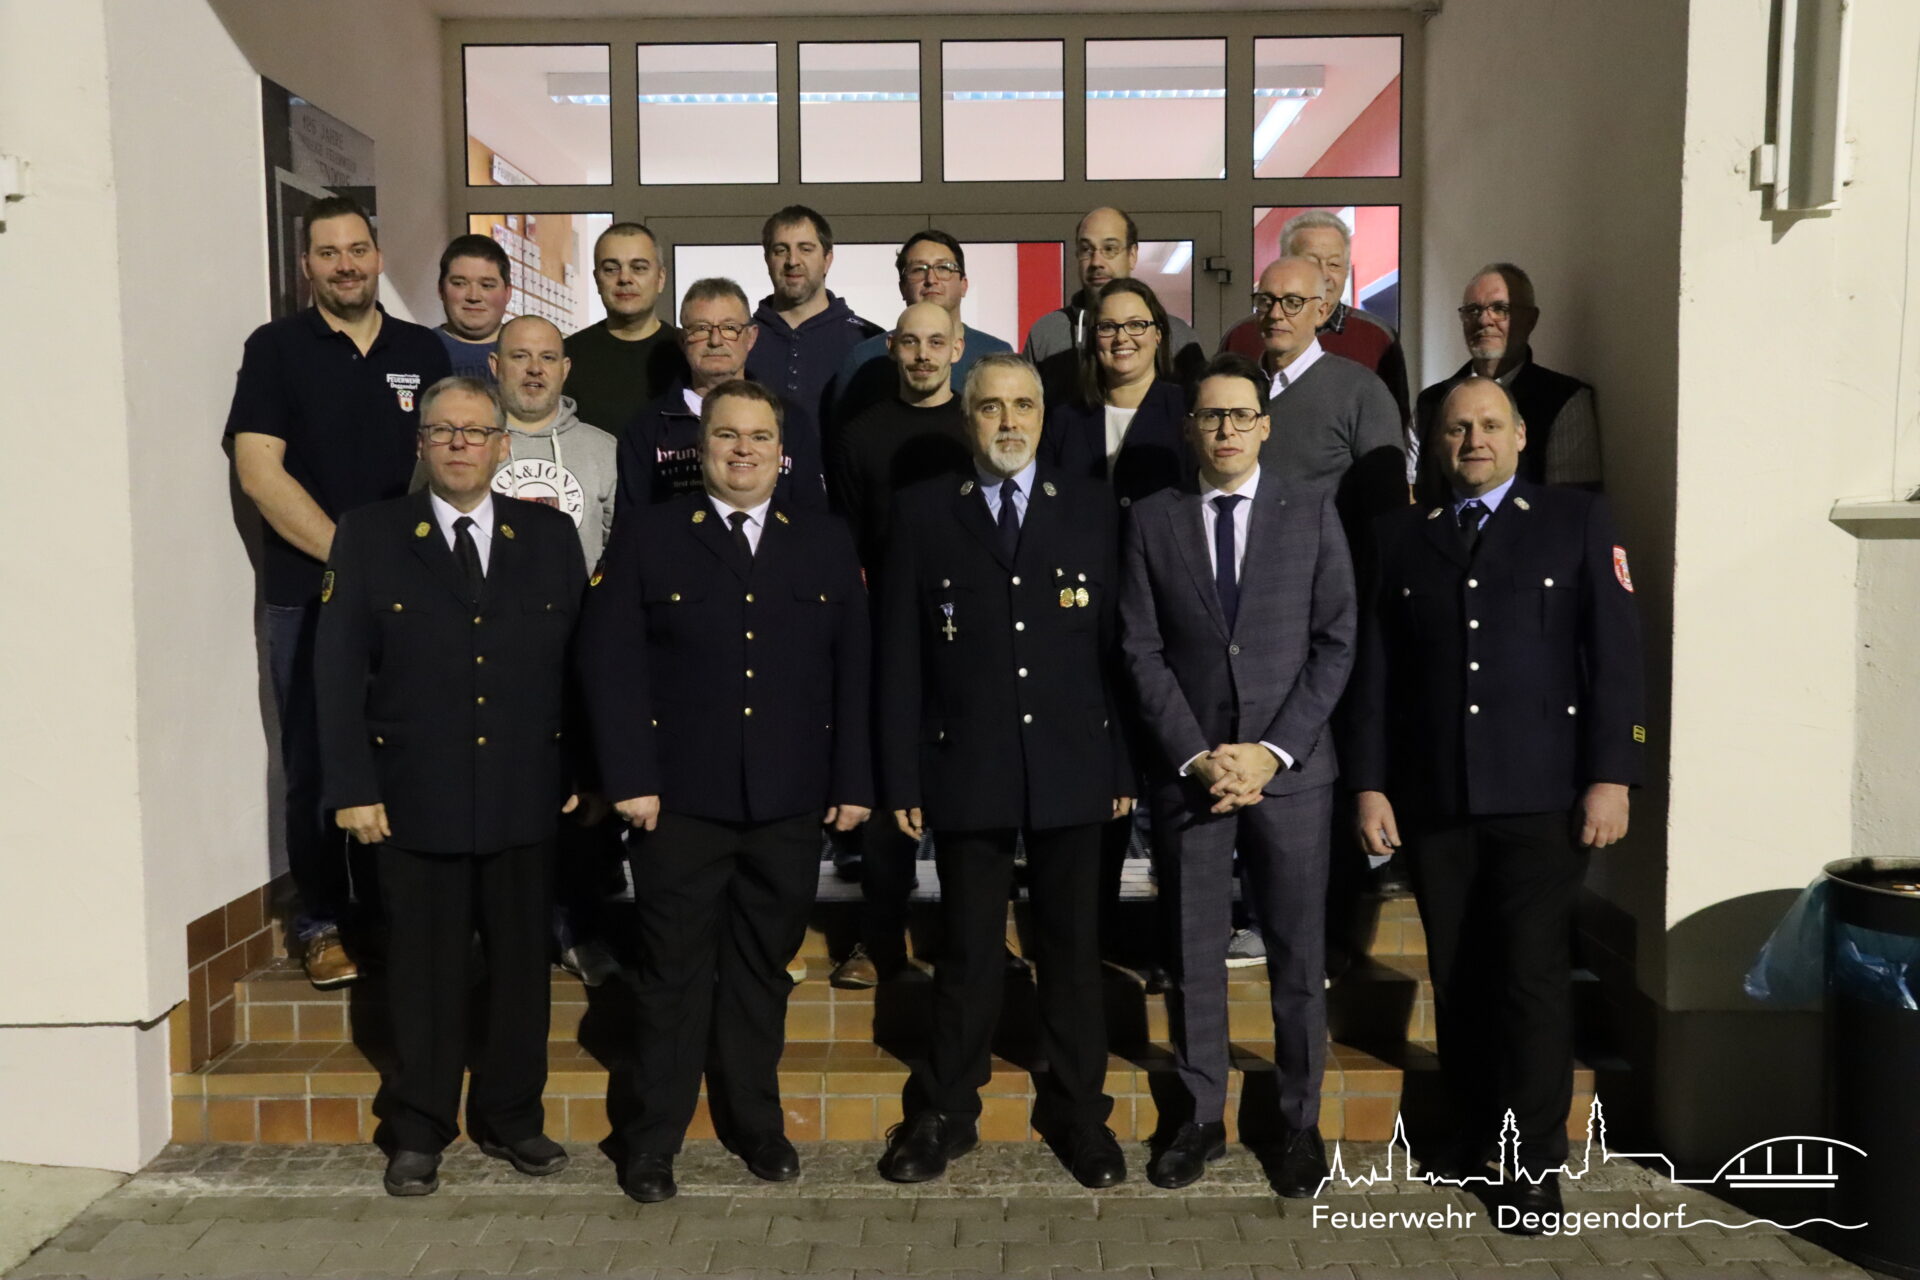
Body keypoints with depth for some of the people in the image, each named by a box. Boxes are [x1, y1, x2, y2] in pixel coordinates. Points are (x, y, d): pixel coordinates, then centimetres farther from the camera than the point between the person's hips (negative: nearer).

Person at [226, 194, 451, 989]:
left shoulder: (423, 351, 10)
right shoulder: (275, 348, 1)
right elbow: (259, 470, -7)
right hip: (307, 592, -2)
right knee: (315, 765, 3)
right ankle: (321, 923, 15)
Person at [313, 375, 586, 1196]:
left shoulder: (550, 537, 6)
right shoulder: (370, 537, 2)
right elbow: (338, 670, -1)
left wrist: (586, 771, 1)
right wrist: (351, 786, -7)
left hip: (525, 796, 2)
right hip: (416, 797, -1)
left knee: (522, 962, 10)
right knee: (424, 968, 8)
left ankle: (511, 1119, 27)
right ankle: (418, 1131, 23)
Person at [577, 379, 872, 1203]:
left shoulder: (826, 543, 9)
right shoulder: (646, 537, 3)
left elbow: (854, 667, 7)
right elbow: (609, 661, -3)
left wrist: (853, 780, 1)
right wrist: (629, 778, -10)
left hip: (790, 803, 2)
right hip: (680, 798, -2)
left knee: (763, 971, 13)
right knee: (675, 973, 6)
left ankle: (755, 1123, 30)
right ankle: (653, 1140, 21)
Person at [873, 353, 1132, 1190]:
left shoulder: (1091, 509, 5)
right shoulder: (923, 513, 3)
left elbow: (1118, 644, 3)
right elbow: (899, 657, 0)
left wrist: (1125, 766, -1)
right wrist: (902, 777, -4)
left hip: (1071, 770, 1)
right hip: (966, 772, -1)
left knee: (1073, 950, 11)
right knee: (967, 954, 9)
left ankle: (1077, 1113, 27)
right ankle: (945, 1115, 25)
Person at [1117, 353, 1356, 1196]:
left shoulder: (1312, 511, 4)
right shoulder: (1153, 520, 5)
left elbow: (1336, 642, -1)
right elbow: (1142, 651, 1)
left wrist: (1272, 750, -10)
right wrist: (1196, 755, -9)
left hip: (1291, 768, 0)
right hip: (1188, 767, 1)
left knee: (1298, 954, 6)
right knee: (1194, 952, 7)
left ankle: (1300, 1122, 21)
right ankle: (1201, 1118, 21)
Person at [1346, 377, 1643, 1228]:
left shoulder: (1577, 521, 6)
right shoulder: (1402, 536, 12)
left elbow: (1614, 654, 0)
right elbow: (1375, 668, 7)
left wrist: (1610, 775, -8)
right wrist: (1369, 783, 2)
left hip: (1540, 794, -2)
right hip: (1433, 798, 3)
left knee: (1533, 976, -1)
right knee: (1456, 977, 10)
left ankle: (1537, 1160, 10)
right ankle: (1474, 1129, 26)